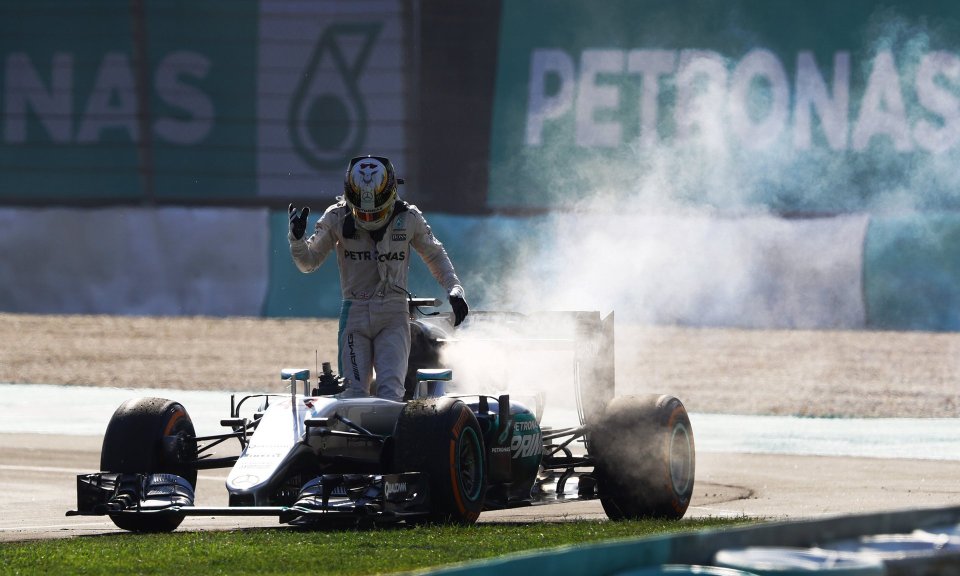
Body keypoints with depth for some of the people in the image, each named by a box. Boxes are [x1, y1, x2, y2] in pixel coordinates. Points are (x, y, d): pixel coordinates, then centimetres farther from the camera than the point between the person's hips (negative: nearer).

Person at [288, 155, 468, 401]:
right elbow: (308, 262, 5)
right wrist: (297, 238, -15)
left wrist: (454, 288, 5)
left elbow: (435, 256, 18)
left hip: (394, 316, -1)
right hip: (355, 314, 1)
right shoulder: (337, 218, 0)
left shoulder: (408, 219, 1)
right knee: (354, 392, -12)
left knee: (391, 388, -19)